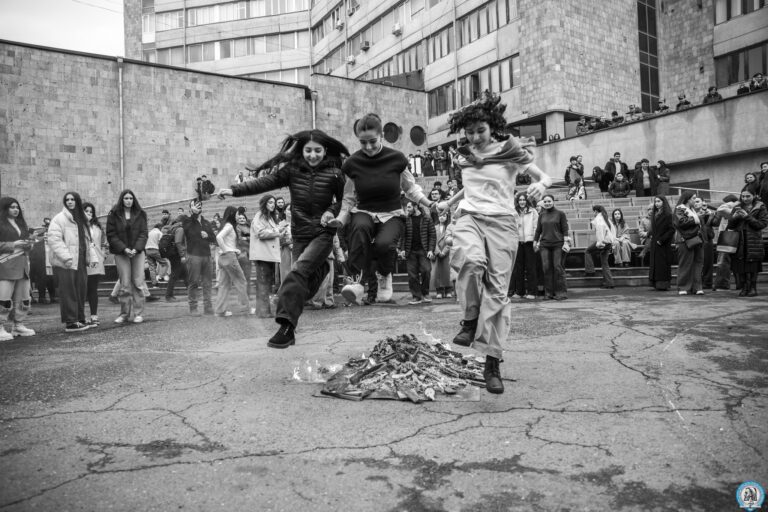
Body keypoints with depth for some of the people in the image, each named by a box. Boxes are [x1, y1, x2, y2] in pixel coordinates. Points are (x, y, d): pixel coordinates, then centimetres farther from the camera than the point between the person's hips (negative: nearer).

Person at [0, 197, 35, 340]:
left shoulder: (21, 224, 20)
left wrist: (28, 244, 7)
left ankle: (18, 325, 18)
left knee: (23, 299, 9)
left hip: (22, 265, 8)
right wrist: (13, 245, -16)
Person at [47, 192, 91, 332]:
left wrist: (90, 257, 12)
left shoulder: (82, 219, 18)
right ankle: (70, 322, -1)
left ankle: (79, 319, 18)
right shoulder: (59, 219, -5)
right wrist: (66, 257, -21)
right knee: (68, 293, -5)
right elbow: (54, 240, -14)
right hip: (65, 263, -7)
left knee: (81, 291, 9)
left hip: (80, 262, 7)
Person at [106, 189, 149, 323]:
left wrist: (136, 249, -14)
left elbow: (143, 233, 1)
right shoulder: (113, 215, 2)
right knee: (124, 284, -1)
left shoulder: (140, 214, 6)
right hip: (121, 253, -1)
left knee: (138, 283, -2)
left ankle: (138, 313, 4)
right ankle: (125, 313, 9)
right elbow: (111, 235, -2)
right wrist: (124, 249, -14)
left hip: (137, 252, 1)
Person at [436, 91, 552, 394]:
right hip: (469, 216, 2)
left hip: (502, 221, -2)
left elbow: (545, 177, 4)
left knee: (497, 289, -7)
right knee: (471, 260, -35)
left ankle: (492, 363, 0)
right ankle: (470, 320, -11)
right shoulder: (464, 156, 14)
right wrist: (449, 202, 36)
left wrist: (541, 185, -19)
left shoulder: (510, 151, 2)